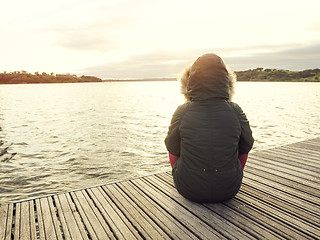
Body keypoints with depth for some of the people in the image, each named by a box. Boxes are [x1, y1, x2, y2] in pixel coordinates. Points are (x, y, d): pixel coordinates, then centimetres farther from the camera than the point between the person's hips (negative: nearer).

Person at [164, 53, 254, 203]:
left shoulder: (182, 112, -17)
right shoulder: (235, 112, -14)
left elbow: (173, 148, -3)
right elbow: (246, 146, 3)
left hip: (188, 190, 0)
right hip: (228, 190, 1)